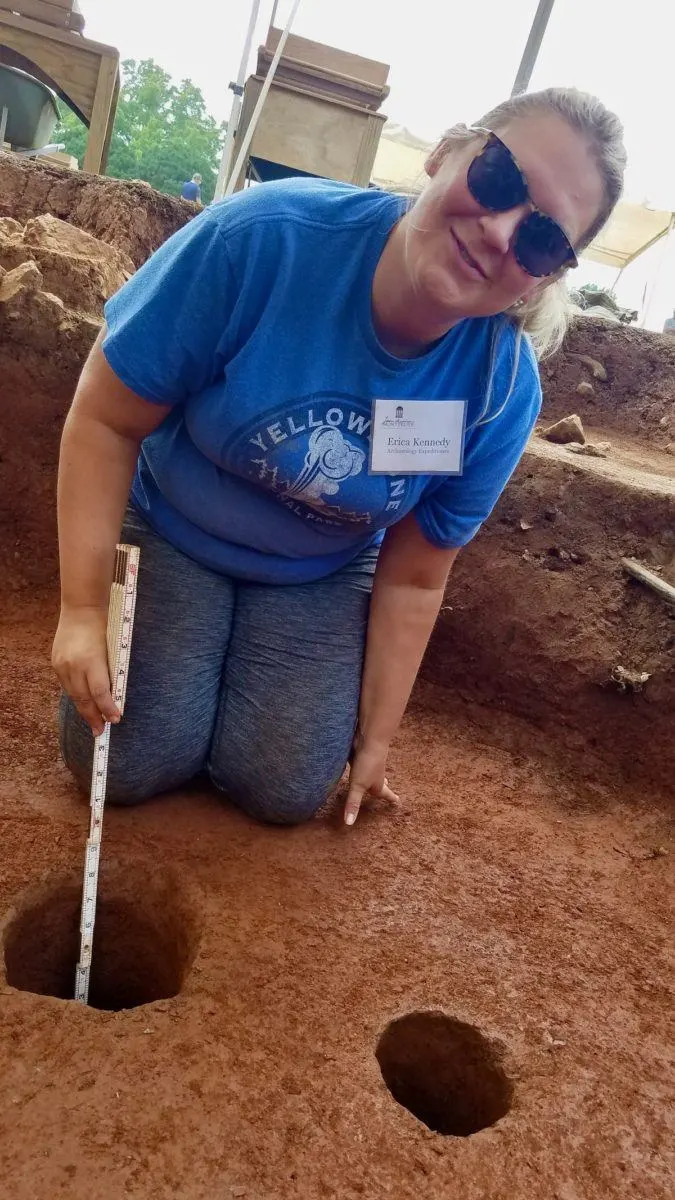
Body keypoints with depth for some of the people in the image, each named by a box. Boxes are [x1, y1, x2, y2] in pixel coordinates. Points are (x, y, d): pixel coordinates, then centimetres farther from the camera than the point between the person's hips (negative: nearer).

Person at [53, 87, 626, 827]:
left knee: (284, 793, -4)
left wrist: (375, 739, -3)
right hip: (169, 531, -1)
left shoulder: (504, 392, -23)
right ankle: (191, 651, 23)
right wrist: (83, 608, -19)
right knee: (126, 770, -7)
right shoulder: (263, 238, -32)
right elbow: (105, 418, -20)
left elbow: (413, 580, -11)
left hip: (322, 577, 2)